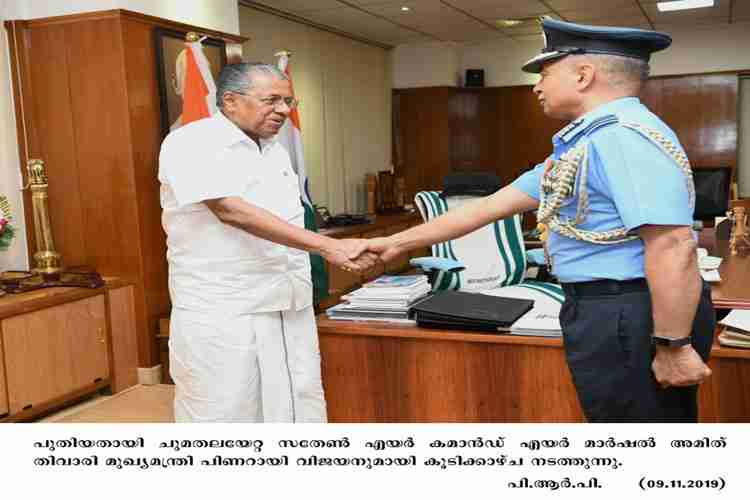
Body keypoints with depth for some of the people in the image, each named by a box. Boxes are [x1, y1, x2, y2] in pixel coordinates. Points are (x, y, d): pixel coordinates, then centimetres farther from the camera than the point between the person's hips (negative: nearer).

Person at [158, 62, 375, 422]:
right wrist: (327, 246, -27)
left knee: (300, 410, 10)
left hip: (290, 307, 7)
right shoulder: (192, 144, -11)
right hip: (221, 312, -7)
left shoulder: (275, 151, 14)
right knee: (224, 413, 1)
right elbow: (232, 211, -23)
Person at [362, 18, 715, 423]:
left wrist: (673, 345, -24)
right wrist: (399, 243, 16)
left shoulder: (625, 135, -17)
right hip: (609, 311, 10)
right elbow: (491, 206, 15)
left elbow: (672, 247, -26)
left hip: (629, 315, -10)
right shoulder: (583, 142, 15)